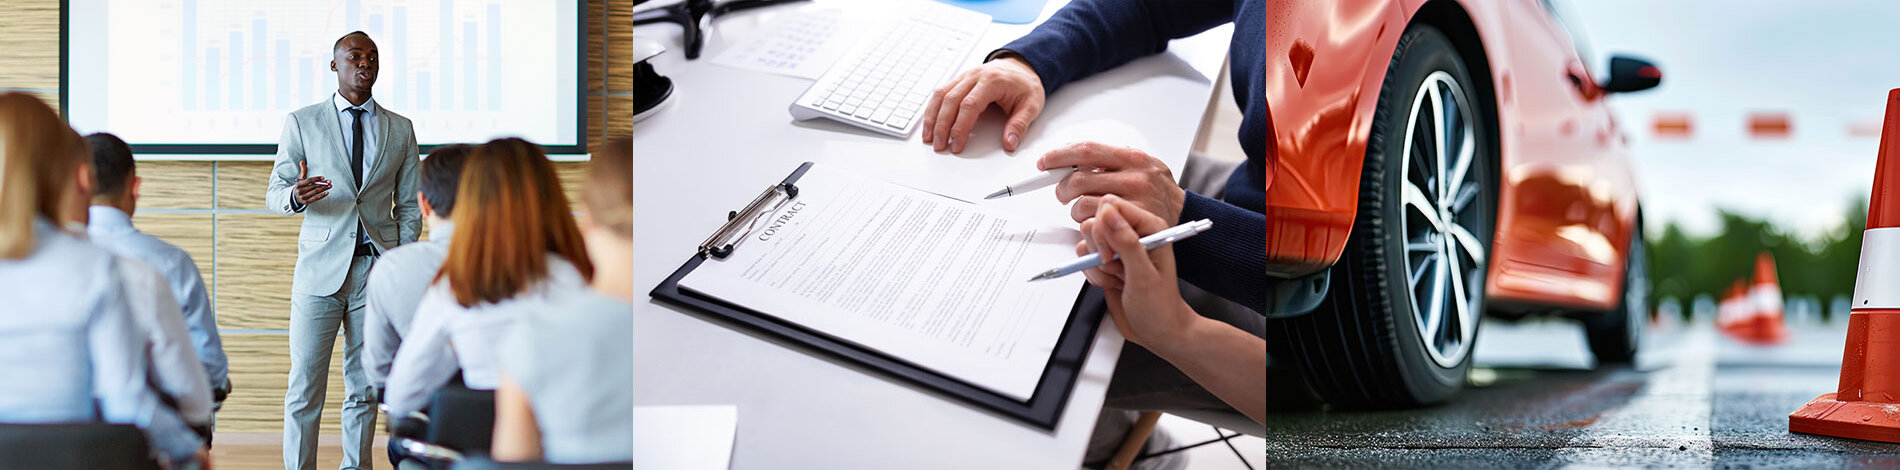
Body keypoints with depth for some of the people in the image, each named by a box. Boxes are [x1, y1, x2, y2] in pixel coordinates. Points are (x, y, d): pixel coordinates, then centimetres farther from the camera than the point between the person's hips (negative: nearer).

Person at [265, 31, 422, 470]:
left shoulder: (400, 129, 12)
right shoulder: (302, 122, 7)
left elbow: (409, 207, 13)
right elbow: (274, 193, 5)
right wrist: (295, 196, -19)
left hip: (377, 269, 2)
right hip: (320, 267, -1)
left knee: (364, 388, 6)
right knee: (305, 388, -3)